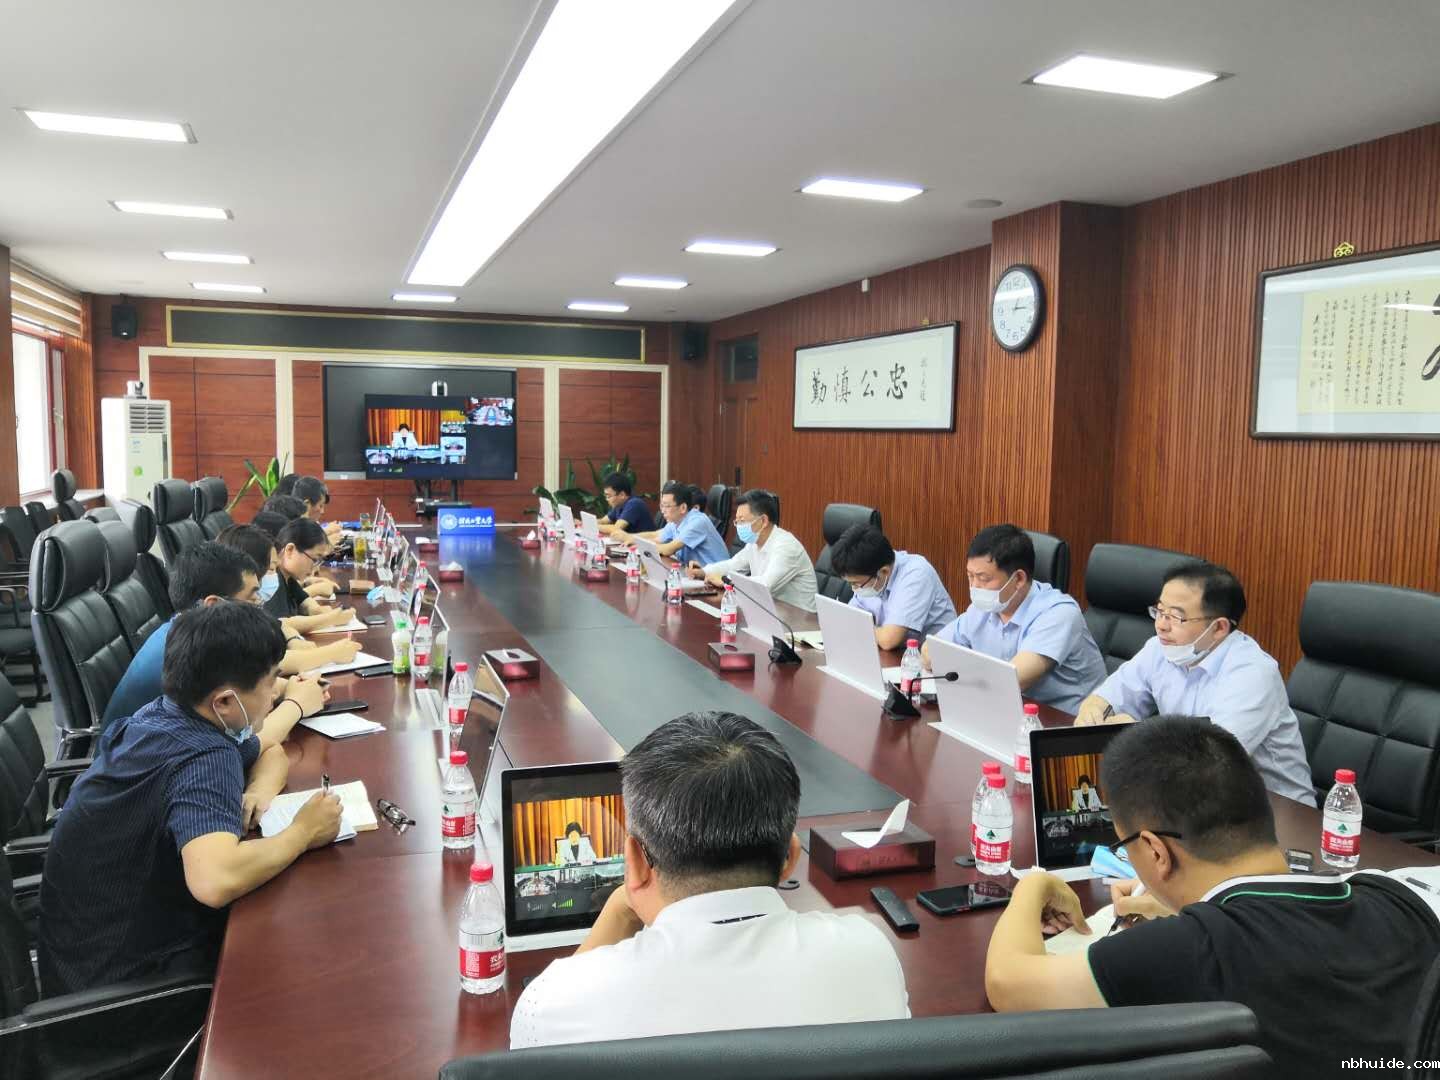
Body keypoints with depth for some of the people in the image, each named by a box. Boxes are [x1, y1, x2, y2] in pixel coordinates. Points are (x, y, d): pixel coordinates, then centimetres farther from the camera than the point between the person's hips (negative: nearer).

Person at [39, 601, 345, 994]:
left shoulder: (161, 715, 0)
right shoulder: (205, 760, -28)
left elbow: (271, 753, 15)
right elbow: (215, 881, -45)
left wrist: (260, 791, -7)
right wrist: (302, 832, -28)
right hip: (126, 979, -8)